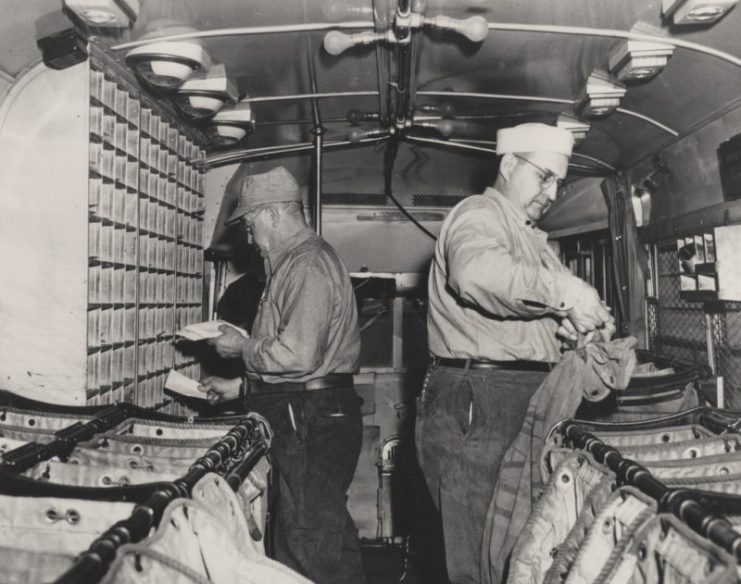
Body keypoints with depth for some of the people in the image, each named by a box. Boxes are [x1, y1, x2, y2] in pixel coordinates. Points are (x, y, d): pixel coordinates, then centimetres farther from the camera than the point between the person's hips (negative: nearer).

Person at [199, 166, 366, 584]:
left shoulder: (309, 265, -16)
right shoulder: (297, 262, 18)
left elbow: (298, 356, -25)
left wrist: (242, 349, -8)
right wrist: (242, 386, 19)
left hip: (311, 420, -10)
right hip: (302, 414, 10)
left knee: (318, 541, -2)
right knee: (297, 534, 17)